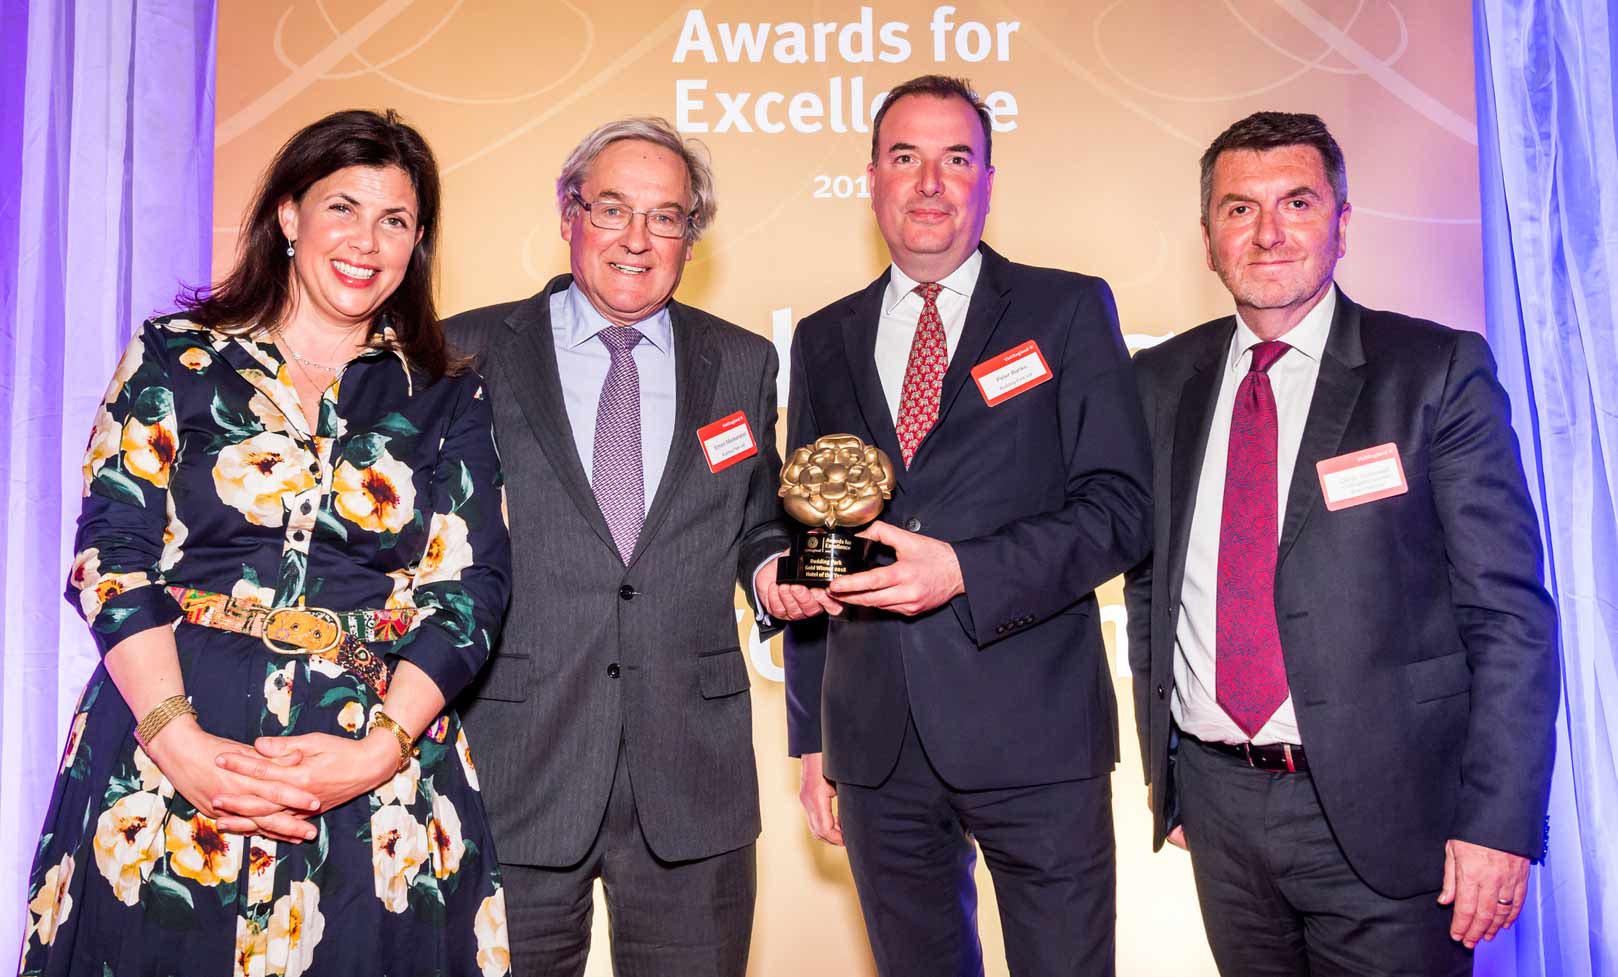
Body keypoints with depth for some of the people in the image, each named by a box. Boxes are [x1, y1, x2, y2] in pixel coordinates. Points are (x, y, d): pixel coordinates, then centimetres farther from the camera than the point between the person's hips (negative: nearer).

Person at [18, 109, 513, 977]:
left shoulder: (447, 401, 7)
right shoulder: (174, 358, 6)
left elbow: (468, 587, 0)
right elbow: (110, 555, -1)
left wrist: (378, 750, -14)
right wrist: (177, 741, -14)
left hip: (376, 776, 1)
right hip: (168, 749, 0)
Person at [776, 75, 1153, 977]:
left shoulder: (1068, 310, 2)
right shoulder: (824, 342, 11)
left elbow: (1121, 506, -5)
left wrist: (964, 571, -20)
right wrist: (812, 737, 11)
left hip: (1035, 734, -3)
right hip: (875, 745, 3)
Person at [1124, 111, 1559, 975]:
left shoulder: (1436, 371, -6)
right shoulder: (1160, 383, 5)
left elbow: (1508, 611, -8)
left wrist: (1499, 821, -13)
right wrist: (1164, 770, 11)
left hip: (1377, 809, -3)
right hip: (1214, 801, 4)